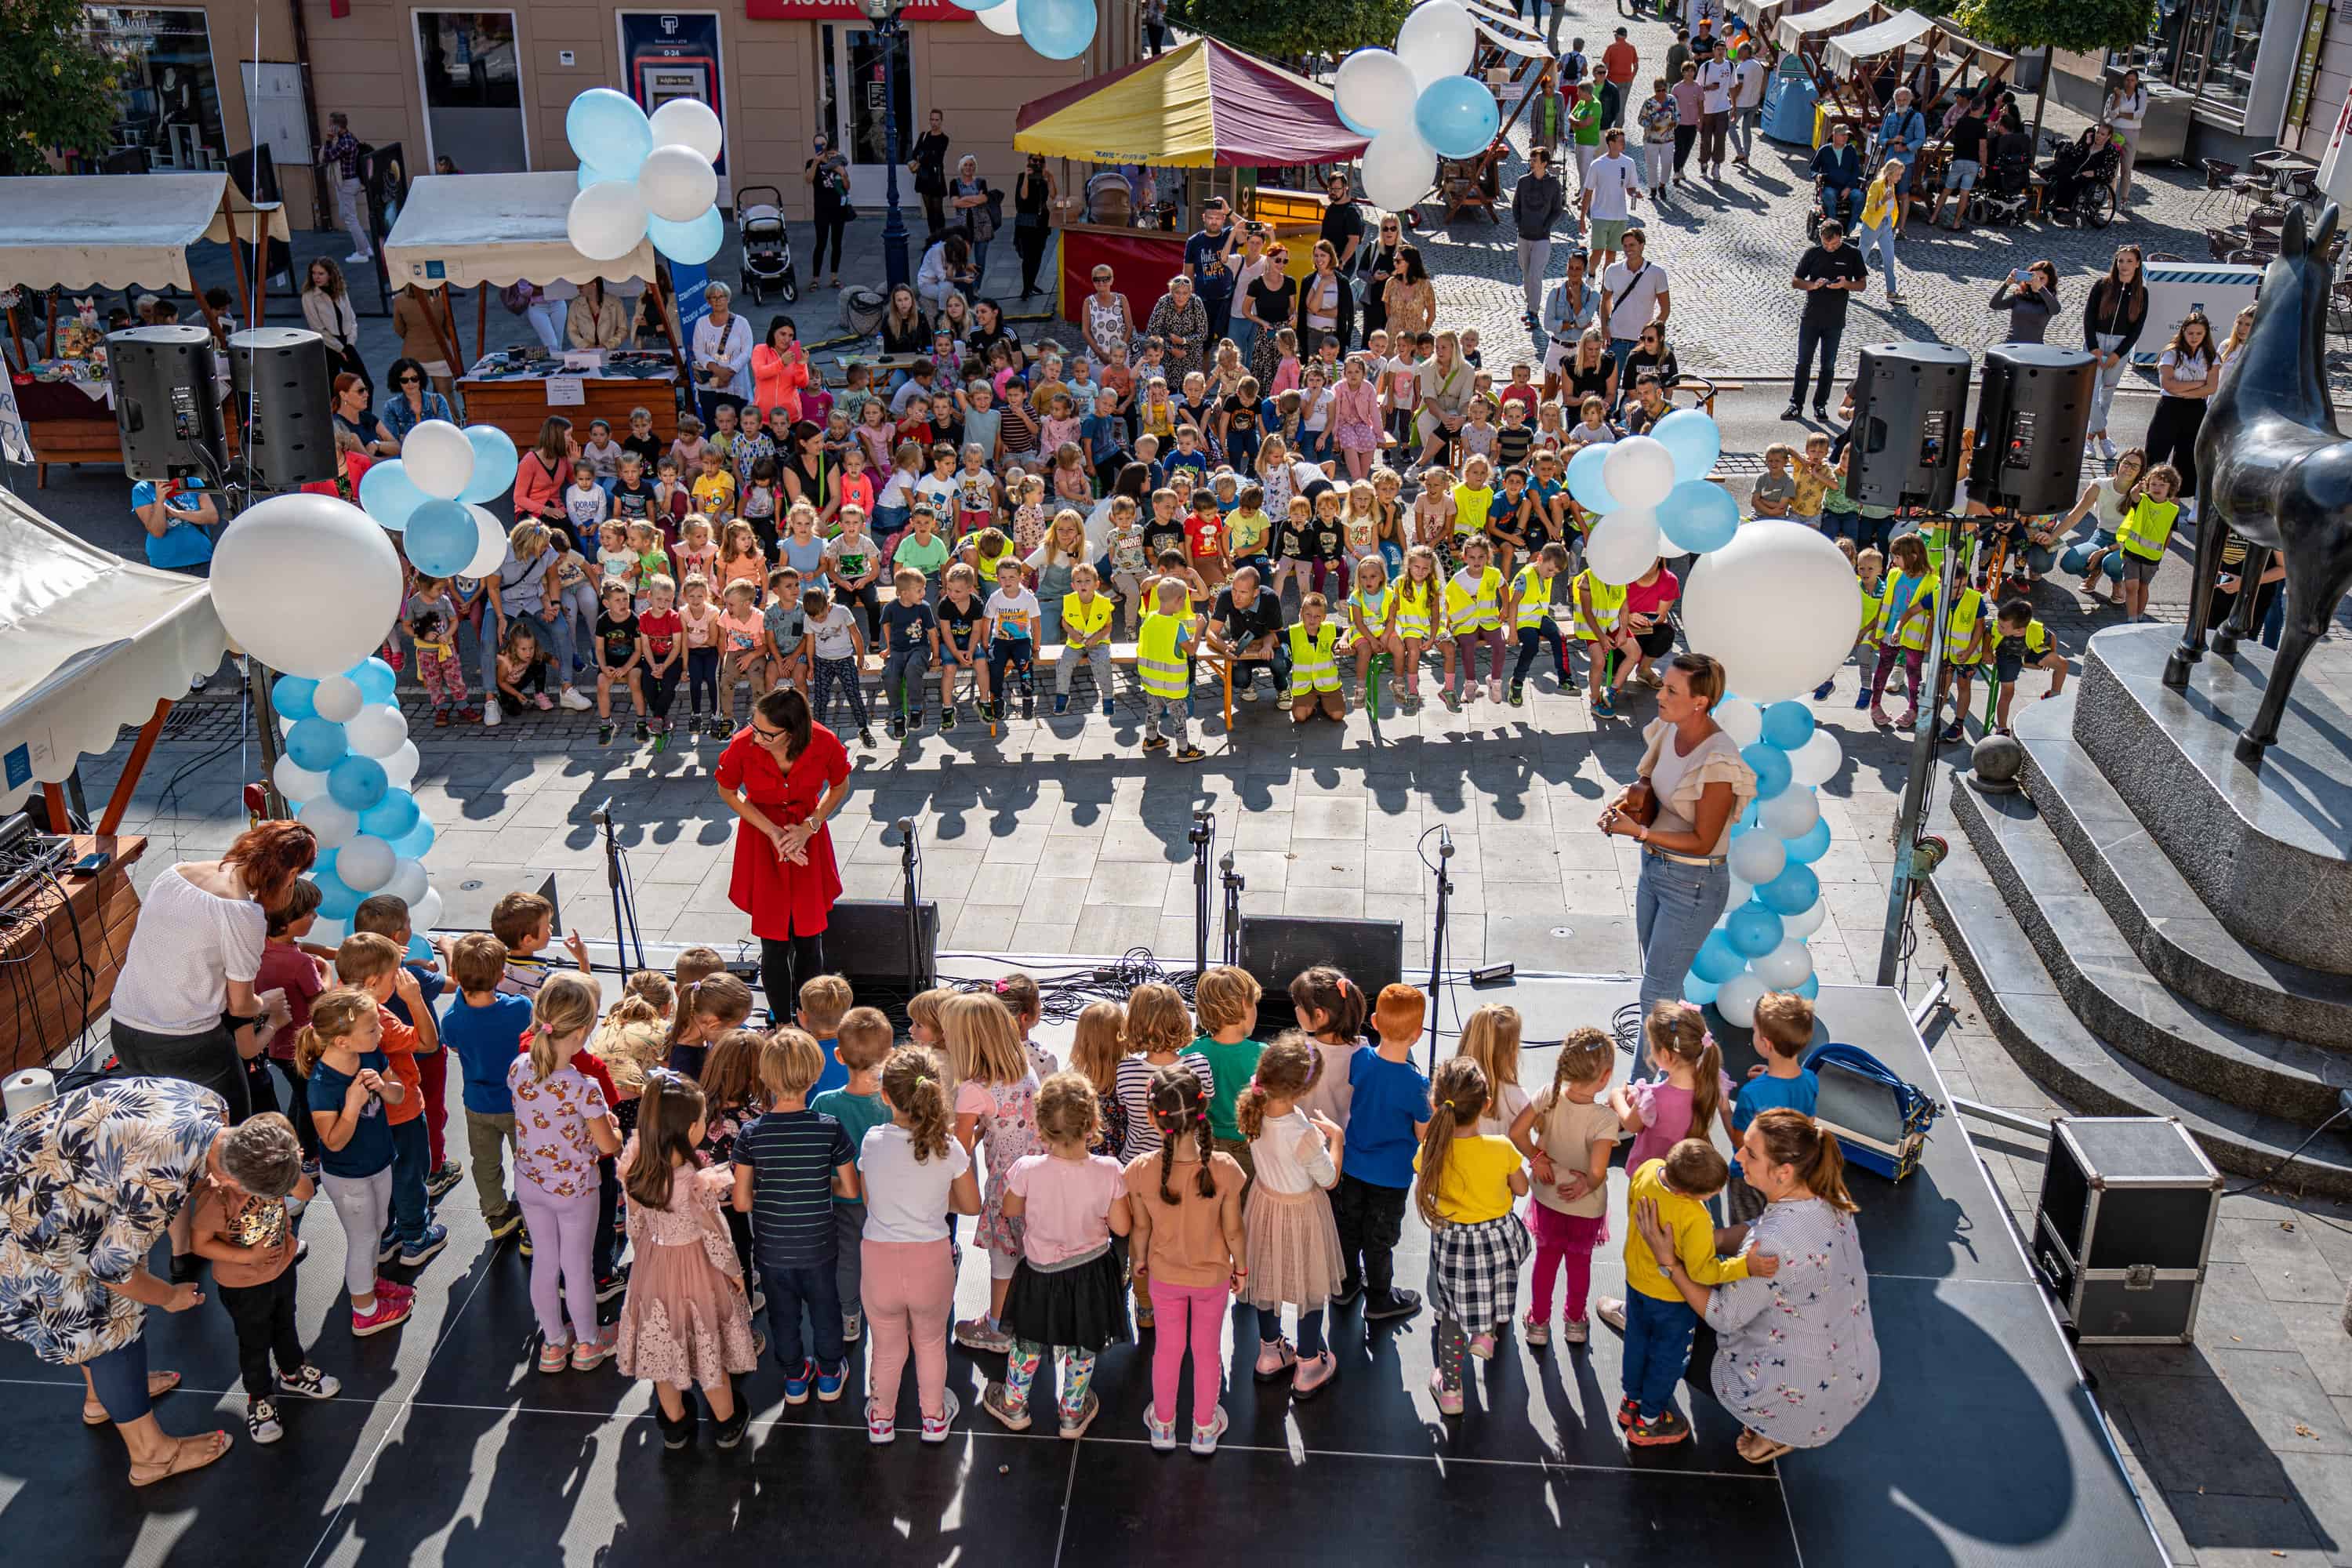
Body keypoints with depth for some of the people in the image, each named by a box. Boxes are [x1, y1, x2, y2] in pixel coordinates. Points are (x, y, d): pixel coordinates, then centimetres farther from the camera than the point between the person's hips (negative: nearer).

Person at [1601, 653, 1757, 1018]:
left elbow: (1703, 842, -22)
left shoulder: (1718, 763, -28)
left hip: (1693, 882, -8)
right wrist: (1632, 790, -8)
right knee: (1665, 980, 22)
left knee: (1656, 994, 0)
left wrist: (1638, 831, -26)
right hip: (1654, 865, 8)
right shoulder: (1671, 730, -4)